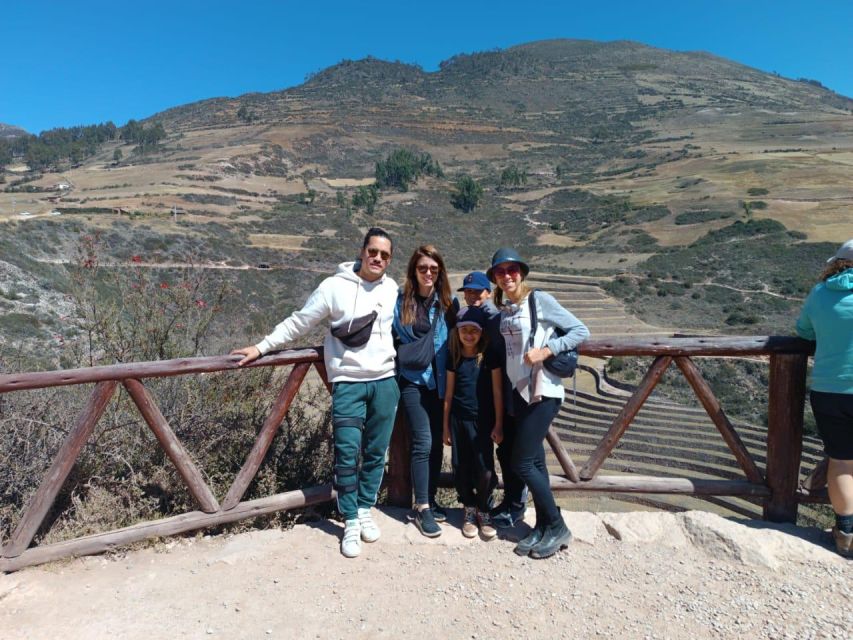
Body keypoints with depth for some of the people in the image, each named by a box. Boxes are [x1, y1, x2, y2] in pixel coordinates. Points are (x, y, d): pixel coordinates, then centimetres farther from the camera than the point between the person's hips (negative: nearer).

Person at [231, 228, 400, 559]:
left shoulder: (392, 289, 5)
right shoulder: (335, 286, -5)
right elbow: (298, 323, 0)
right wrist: (261, 347, -1)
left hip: (385, 382, 3)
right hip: (348, 383, -3)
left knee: (376, 453, 11)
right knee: (348, 455, -2)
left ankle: (365, 511, 29)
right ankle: (350, 522, 15)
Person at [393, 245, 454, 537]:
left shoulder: (448, 303, 3)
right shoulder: (401, 301, -2)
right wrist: (404, 357, -4)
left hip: (440, 380, 3)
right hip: (413, 380, -2)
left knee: (437, 442, 10)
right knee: (423, 442, -6)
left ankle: (430, 499, 26)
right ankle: (421, 508, 6)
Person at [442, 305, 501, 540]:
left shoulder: (490, 357, -4)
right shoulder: (454, 359, 4)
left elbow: (497, 392, -3)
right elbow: (449, 393, 8)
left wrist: (499, 424, -5)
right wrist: (446, 426, 9)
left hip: (483, 420, -2)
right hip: (459, 420, 3)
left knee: (485, 469, -3)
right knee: (462, 467, 8)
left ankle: (483, 511, 19)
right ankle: (469, 509, 26)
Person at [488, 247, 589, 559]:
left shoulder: (540, 300, -8)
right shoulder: (502, 308, 10)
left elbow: (581, 331, -9)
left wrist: (546, 351, -19)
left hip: (543, 392, -6)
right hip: (519, 391, 6)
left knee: (523, 463, -5)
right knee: (534, 461, 12)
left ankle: (557, 527, 12)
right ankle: (543, 527, 24)